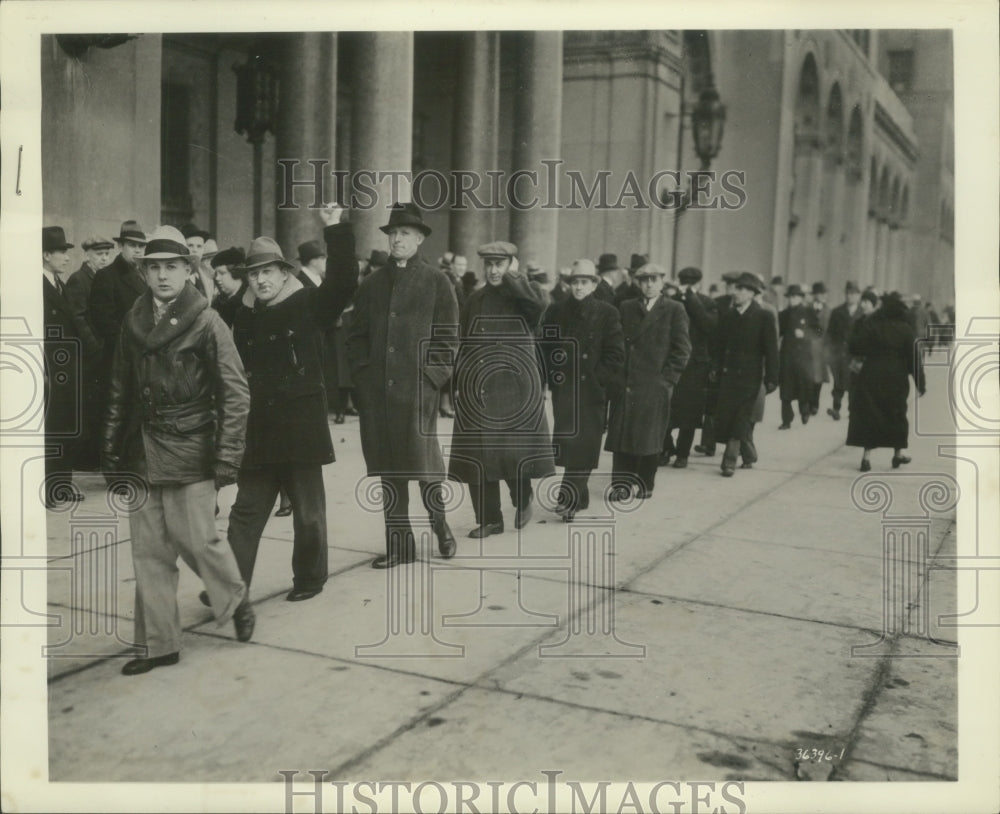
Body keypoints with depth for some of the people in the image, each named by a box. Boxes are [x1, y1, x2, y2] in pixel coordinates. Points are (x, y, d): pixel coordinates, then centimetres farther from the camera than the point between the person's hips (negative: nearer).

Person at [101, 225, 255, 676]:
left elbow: (235, 394, -8)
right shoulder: (134, 320, 9)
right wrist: (112, 447, 10)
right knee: (149, 551, 6)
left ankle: (236, 600, 27)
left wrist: (226, 457, -13)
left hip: (190, 452, -5)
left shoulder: (207, 323, -7)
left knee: (197, 540, -3)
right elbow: (120, 389, 14)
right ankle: (159, 643, 18)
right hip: (142, 451, 5)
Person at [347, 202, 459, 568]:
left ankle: (439, 522, 24)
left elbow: (448, 338, 0)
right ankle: (399, 542, 16)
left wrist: (432, 377, -9)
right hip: (377, 390, 4)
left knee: (423, 462, -2)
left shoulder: (437, 282, 3)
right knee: (388, 468, 7)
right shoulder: (371, 284, 13)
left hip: (418, 388, -4)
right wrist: (361, 375, 3)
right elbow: (357, 335, 14)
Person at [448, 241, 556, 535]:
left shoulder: (525, 293, 0)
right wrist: (458, 383, 11)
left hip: (515, 387, -4)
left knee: (515, 450, -2)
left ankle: (523, 500, 26)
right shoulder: (475, 300, 14)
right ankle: (489, 518, 15)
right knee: (477, 453, 4)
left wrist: (514, 276, -12)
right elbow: (464, 345, 17)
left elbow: (538, 303, -26)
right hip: (476, 390, 5)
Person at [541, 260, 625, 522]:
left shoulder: (607, 313, 0)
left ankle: (569, 498, 0)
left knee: (585, 444, -3)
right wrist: (552, 376, -2)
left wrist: (597, 379, -8)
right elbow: (544, 348, 8)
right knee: (569, 443, -1)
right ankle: (578, 498, 11)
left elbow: (615, 354, -2)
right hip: (564, 388, 2)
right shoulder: (555, 311, 6)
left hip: (593, 390, -1)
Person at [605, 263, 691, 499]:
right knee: (621, 434, 0)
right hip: (625, 383, 3)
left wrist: (668, 379, -7)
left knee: (649, 436, 4)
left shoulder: (674, 310, 3)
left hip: (655, 386, -2)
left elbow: (682, 348, -1)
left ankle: (645, 484, 17)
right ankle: (621, 485, 7)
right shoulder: (626, 308, 12)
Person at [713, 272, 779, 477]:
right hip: (728, 374, 4)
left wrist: (771, 378, -8)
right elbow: (720, 345, 11)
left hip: (749, 377, -4)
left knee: (740, 418, -3)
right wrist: (716, 368, 3)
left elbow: (771, 350, -4)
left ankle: (730, 458, 2)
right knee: (724, 416, -1)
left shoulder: (764, 317, -4)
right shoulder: (728, 316, 8)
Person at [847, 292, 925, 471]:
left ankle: (867, 457, -2)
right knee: (897, 414, 16)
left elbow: (854, 347, -9)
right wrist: (920, 384, 0)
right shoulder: (906, 330, -2)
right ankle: (898, 454, 25)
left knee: (868, 415, 4)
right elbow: (914, 359, -3)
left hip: (871, 376, 0)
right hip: (896, 379, 1)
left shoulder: (869, 324, -3)